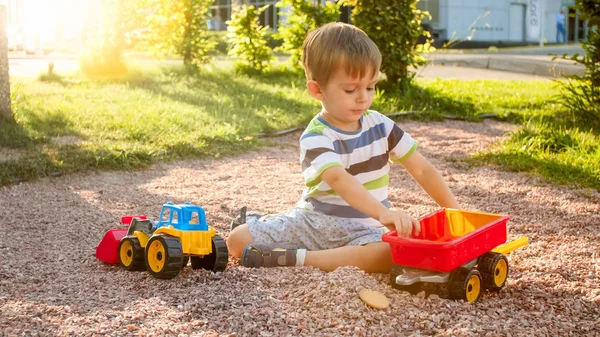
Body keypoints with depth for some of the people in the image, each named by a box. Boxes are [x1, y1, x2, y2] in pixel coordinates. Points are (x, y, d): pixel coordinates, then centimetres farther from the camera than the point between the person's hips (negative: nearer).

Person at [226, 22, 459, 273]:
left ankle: (296, 258, -25)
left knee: (394, 256, -34)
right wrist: (383, 213, -51)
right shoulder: (315, 138, -16)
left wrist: (455, 212, -6)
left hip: (362, 229, 3)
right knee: (238, 240, -15)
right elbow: (339, 180, -35)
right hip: (316, 221, -2)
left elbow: (422, 170, 4)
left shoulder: (380, 126, 0)